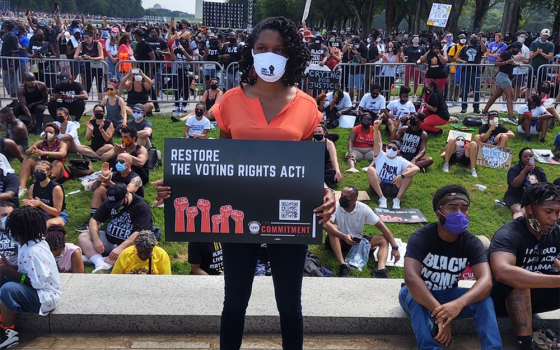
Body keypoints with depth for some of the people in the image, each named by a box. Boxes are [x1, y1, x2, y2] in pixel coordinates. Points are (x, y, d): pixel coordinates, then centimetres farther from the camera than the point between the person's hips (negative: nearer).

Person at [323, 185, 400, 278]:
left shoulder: (364, 209, -11)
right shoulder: (335, 207, -17)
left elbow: (381, 226, -11)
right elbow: (325, 224, -35)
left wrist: (394, 247, -17)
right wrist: (343, 236, -47)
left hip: (358, 241, 3)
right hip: (339, 241, -3)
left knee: (383, 240, -15)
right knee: (332, 227, -33)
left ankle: (380, 270, -42)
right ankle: (342, 266, -41)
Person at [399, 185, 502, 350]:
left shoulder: (472, 243, -13)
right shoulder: (420, 238, -23)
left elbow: (486, 281, -28)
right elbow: (411, 278, -38)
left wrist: (459, 303, -48)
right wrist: (440, 313, -48)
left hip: (447, 295, 3)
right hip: (419, 296, -3)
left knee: (484, 299, -25)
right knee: (415, 296, -38)